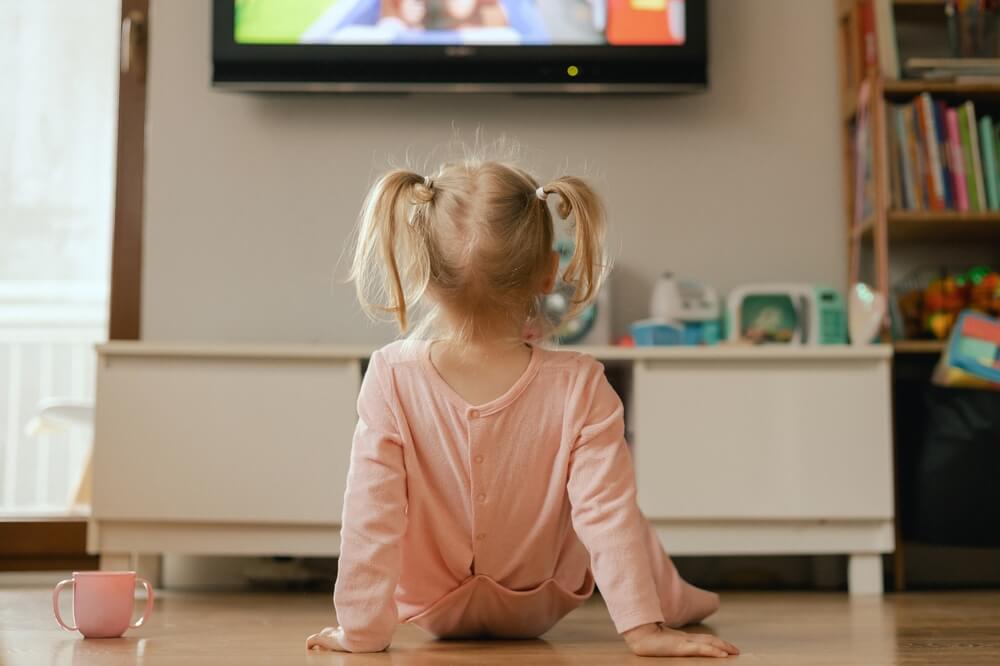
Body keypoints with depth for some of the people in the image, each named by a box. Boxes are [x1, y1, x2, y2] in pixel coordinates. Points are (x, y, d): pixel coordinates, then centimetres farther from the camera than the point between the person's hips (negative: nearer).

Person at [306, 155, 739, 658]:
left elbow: (370, 515, -26)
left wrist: (362, 628, -17)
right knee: (620, 479, 25)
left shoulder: (391, 377, -29)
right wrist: (643, 626, -19)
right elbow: (608, 513, -26)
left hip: (430, 612, 1)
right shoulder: (580, 388, -28)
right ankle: (671, 600, 42)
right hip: (539, 608, 0)